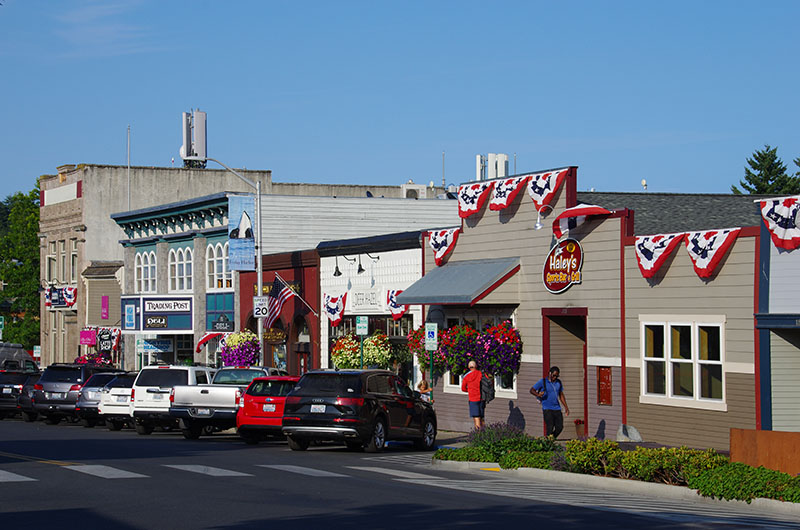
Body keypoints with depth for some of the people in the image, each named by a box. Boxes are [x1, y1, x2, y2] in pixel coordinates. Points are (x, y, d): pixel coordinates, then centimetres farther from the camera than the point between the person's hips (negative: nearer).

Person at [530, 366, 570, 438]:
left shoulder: (558, 382, 12)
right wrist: (538, 394, -24)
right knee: (550, 428, -12)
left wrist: (566, 407, 15)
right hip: (547, 409, -5)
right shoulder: (543, 382, -3)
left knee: (560, 427, -2)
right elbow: (532, 390, -3)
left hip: (557, 408, 5)